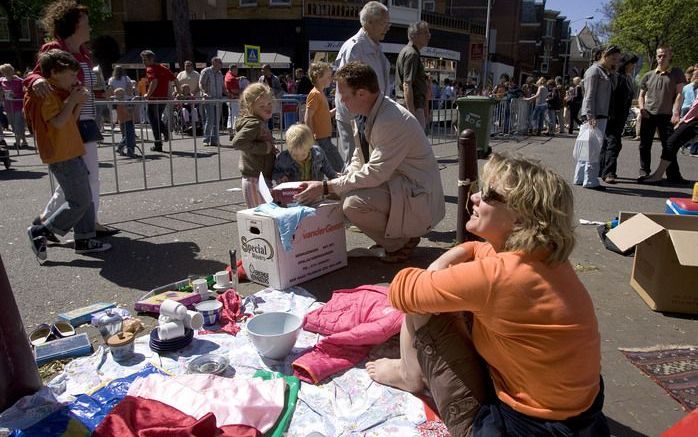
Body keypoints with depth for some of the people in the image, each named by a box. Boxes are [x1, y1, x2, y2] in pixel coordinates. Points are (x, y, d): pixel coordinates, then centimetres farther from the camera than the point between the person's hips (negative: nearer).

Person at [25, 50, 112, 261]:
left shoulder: (58, 93, 16)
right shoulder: (46, 93, -12)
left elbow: (72, 120, 17)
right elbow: (58, 122, -23)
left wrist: (79, 102, 4)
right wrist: (72, 99, -15)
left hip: (72, 153, 10)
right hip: (62, 156, -10)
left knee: (85, 198, 11)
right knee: (80, 202, -8)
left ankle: (84, 239, 17)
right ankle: (39, 232, 2)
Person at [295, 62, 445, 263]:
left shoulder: (392, 121, -26)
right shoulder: (371, 114, 4)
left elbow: (374, 173, -28)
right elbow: (359, 160, 14)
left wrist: (326, 187, -22)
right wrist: (337, 183, -3)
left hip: (418, 198, -10)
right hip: (396, 184, 10)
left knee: (354, 203, -28)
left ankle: (401, 241, -3)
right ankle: (394, 233, 14)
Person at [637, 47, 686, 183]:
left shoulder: (676, 73, 5)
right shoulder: (648, 75, 11)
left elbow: (679, 94, -2)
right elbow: (641, 95, 16)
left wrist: (675, 113, -12)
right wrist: (642, 108, -3)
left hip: (666, 116, -2)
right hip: (649, 115, 2)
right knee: (645, 145, 4)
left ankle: (673, 175, 2)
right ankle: (644, 172, 15)